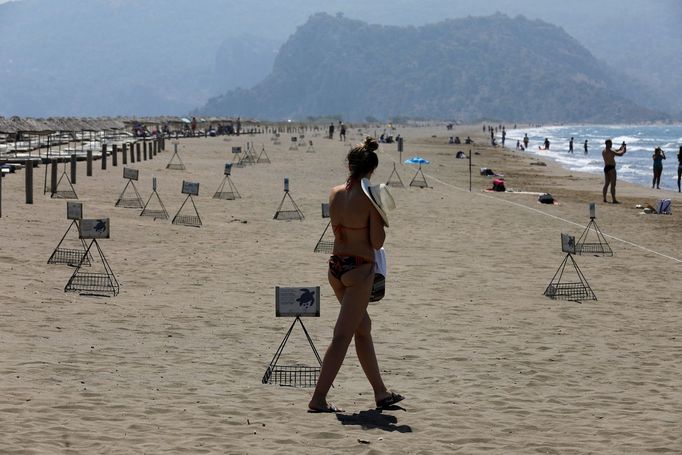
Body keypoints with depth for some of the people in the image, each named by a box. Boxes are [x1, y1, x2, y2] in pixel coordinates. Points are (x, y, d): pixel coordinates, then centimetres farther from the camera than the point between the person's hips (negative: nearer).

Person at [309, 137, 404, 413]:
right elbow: (376, 242, -13)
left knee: (363, 327, 19)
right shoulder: (369, 199, -15)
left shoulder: (335, 194, 2)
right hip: (360, 269, -7)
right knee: (342, 335, -3)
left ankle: (381, 392, 29)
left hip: (336, 266, 7)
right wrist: (381, 216, 1)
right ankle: (318, 399, -7)